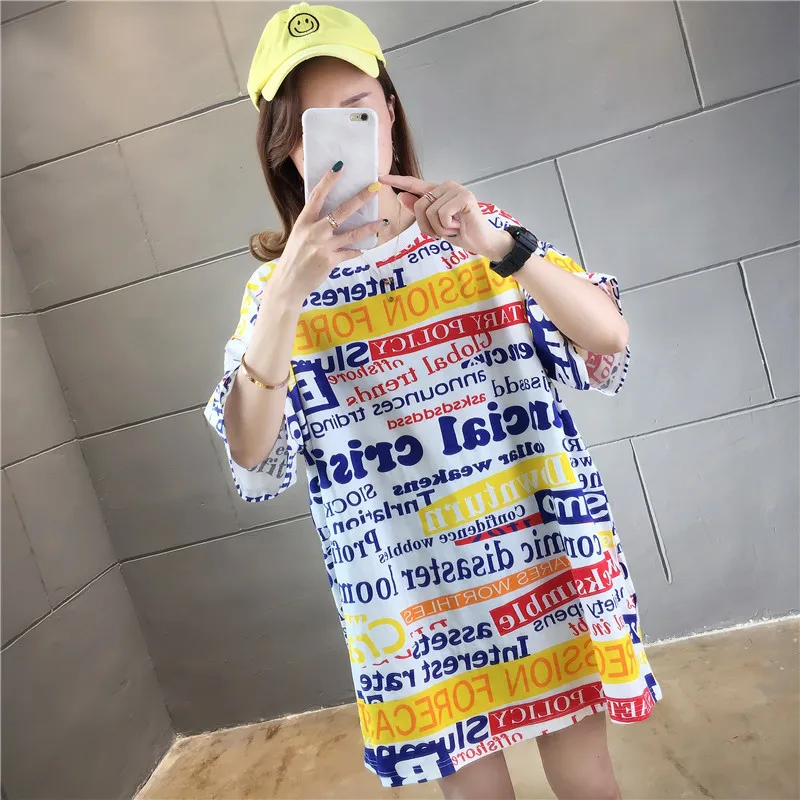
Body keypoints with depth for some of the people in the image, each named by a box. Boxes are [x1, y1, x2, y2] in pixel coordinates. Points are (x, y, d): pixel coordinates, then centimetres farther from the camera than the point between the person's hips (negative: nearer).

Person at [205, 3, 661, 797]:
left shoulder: (475, 229, 0)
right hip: (412, 599, 0)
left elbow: (610, 340, -7)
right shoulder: (279, 284, -1)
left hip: (545, 561, 1)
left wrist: (500, 245, -22)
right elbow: (250, 453, -13)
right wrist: (288, 293, -26)